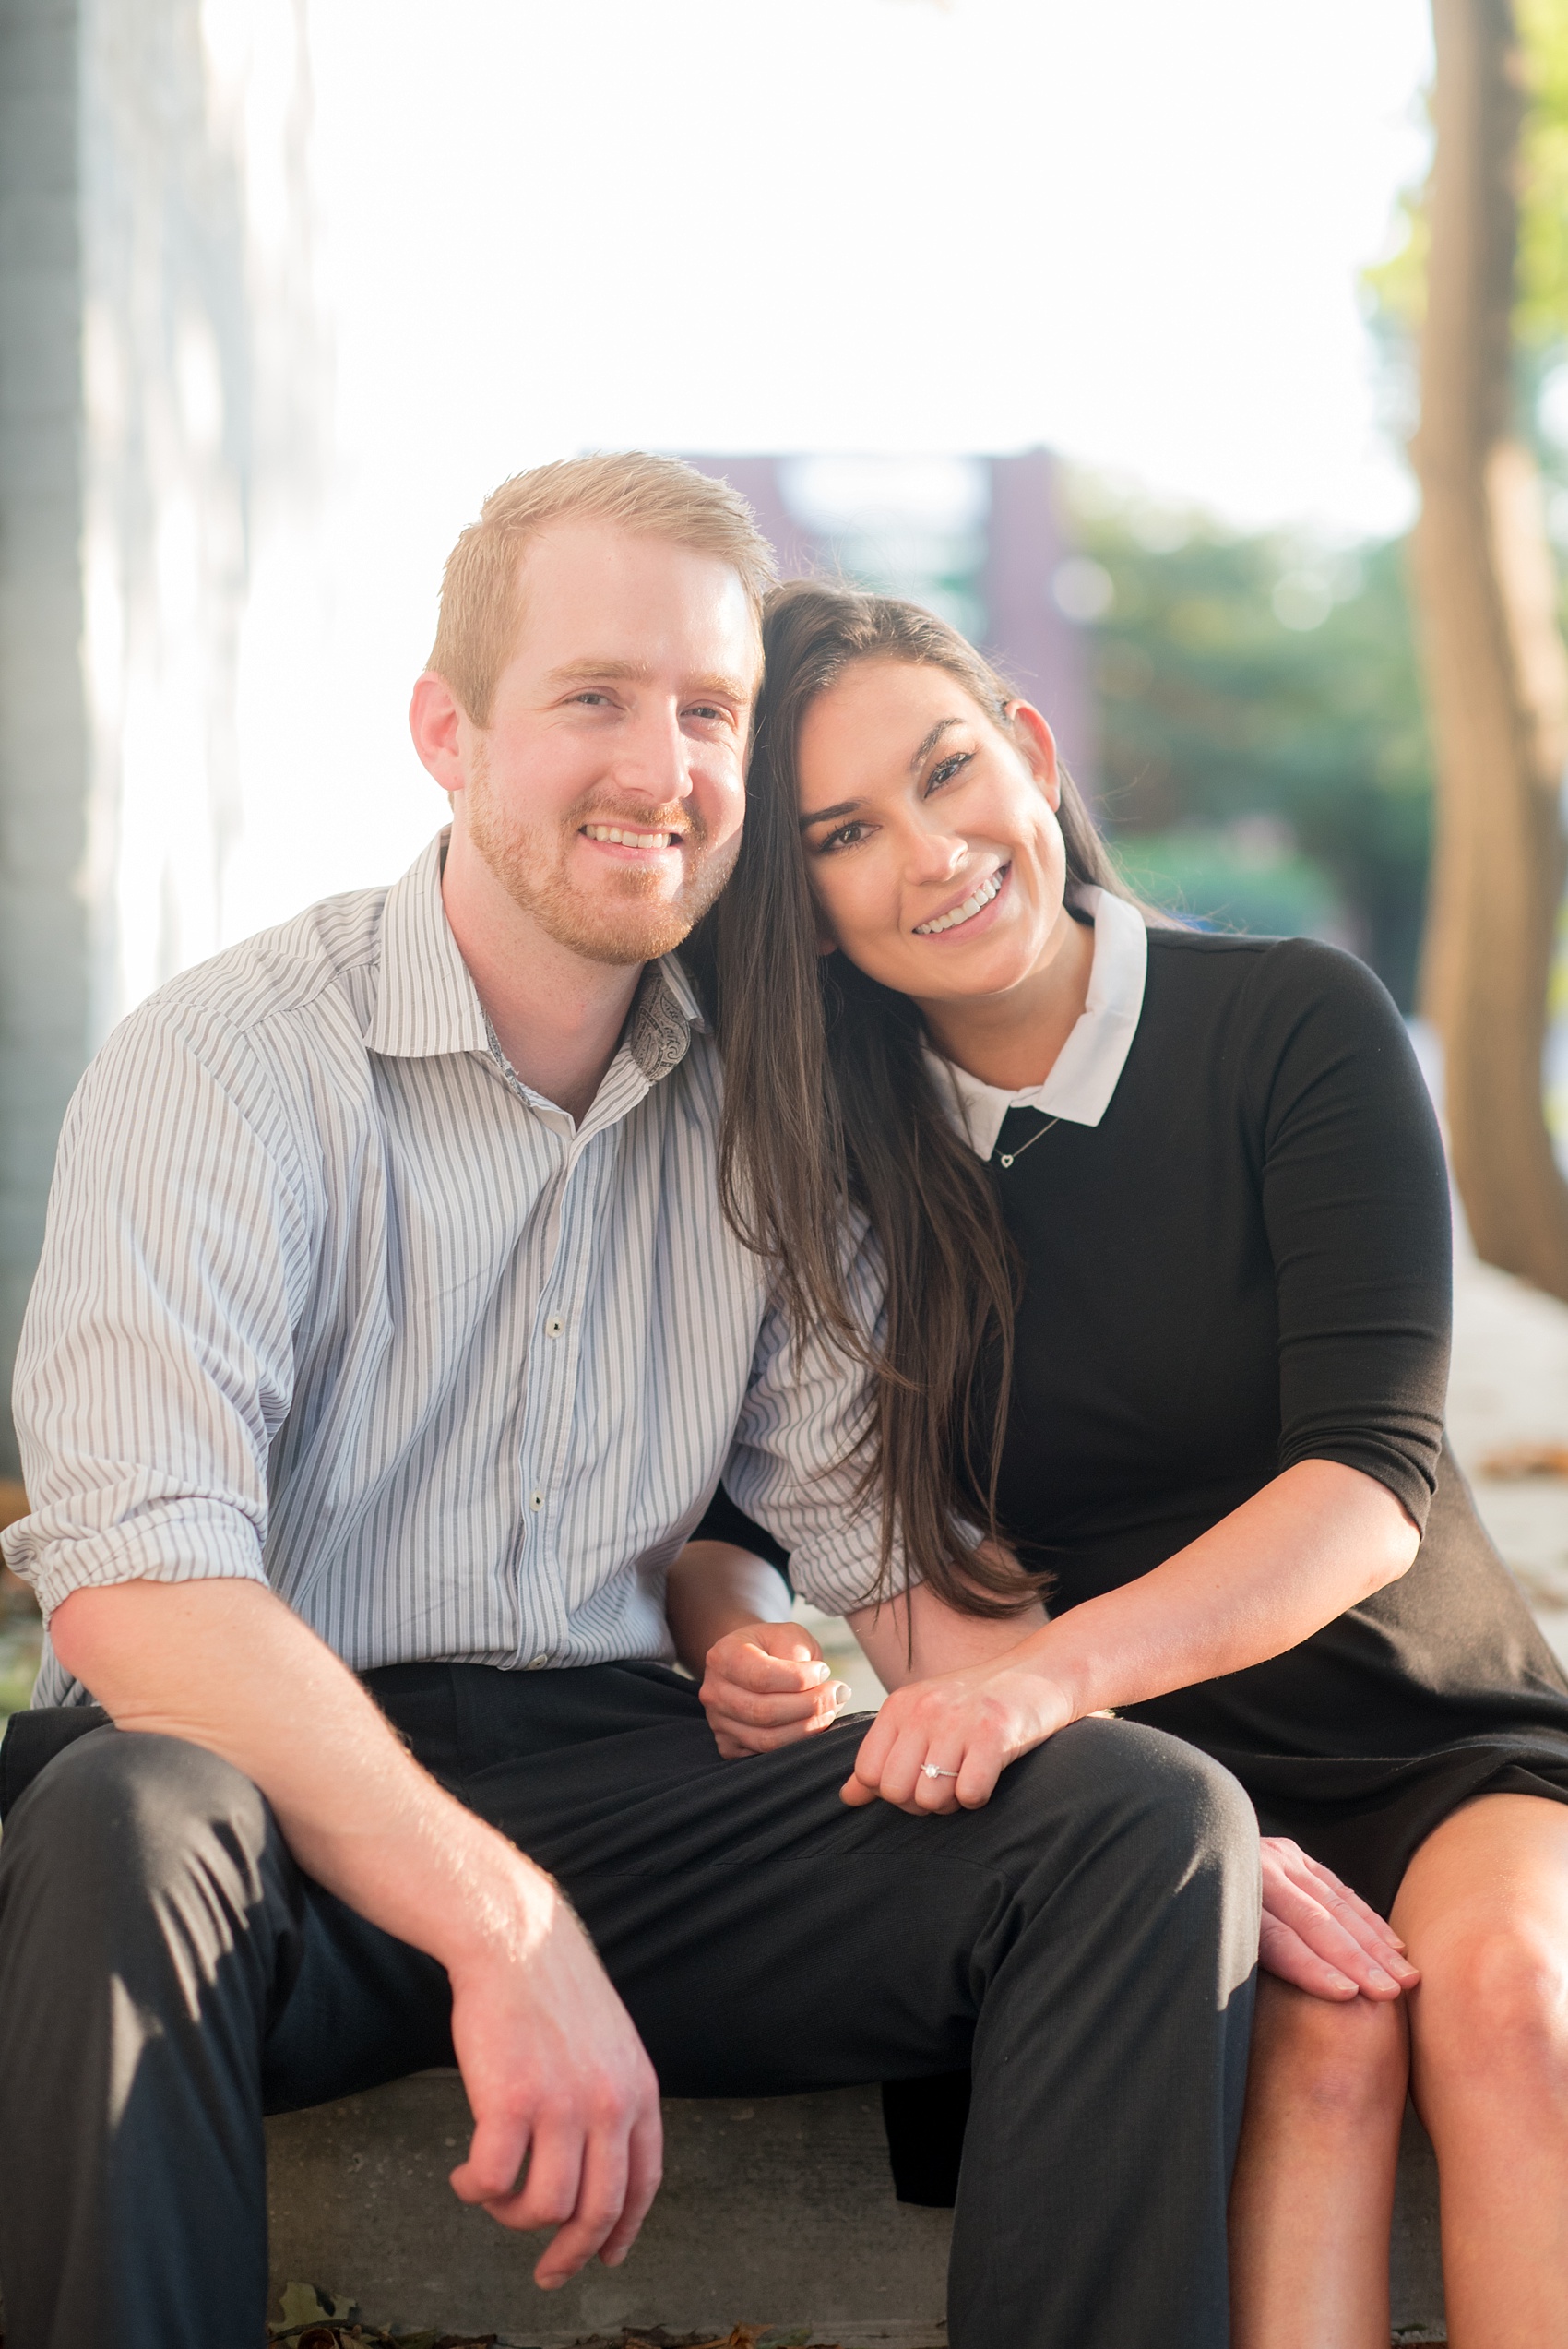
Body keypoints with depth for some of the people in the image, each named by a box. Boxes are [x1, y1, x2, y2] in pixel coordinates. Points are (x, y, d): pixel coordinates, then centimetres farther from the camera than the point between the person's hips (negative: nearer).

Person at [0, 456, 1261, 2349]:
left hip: (622, 1774, 4)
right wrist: (506, 1929, -30)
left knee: (1149, 1820, -18)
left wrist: (1220, 1835, -9)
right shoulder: (225, 1068, -7)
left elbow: (901, 1549, 8)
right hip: (292, 1797, -4)